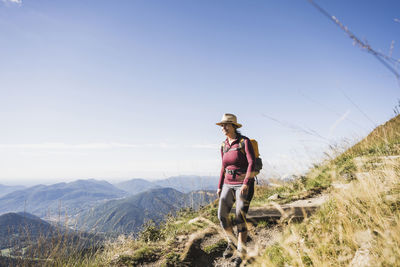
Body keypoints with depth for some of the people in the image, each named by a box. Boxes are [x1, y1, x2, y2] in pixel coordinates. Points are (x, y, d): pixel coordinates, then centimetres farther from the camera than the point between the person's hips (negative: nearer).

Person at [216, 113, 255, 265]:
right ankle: (231, 243, 20)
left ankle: (241, 253, 10)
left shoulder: (244, 141, -9)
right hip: (229, 185, 5)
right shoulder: (224, 146, 8)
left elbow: (252, 163, -17)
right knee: (222, 215, -5)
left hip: (244, 184, -5)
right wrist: (220, 187, 12)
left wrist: (246, 184, -26)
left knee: (240, 218, -7)